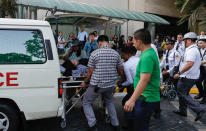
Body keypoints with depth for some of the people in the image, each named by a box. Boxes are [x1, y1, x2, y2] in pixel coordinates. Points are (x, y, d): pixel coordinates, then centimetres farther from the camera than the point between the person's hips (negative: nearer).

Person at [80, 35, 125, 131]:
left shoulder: (94, 53, -8)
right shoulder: (115, 53, 2)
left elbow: (90, 71, -6)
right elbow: (121, 71, 6)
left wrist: (85, 82, 9)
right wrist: (124, 81, 23)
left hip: (97, 84, -4)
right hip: (111, 84, 5)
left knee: (86, 102, 15)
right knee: (109, 102, 29)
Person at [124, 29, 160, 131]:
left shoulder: (147, 56, -22)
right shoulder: (149, 52, 11)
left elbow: (144, 80, -30)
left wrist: (132, 100, -33)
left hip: (147, 99, -10)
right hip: (143, 97, 10)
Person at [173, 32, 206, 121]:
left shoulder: (191, 50, -19)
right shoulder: (195, 49, 15)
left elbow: (190, 64, -32)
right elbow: (199, 64, 24)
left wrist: (179, 73, -27)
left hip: (187, 77, -11)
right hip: (193, 76, 11)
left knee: (182, 94, -4)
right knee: (184, 93, 19)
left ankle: (199, 109, -6)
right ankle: (182, 111, 28)